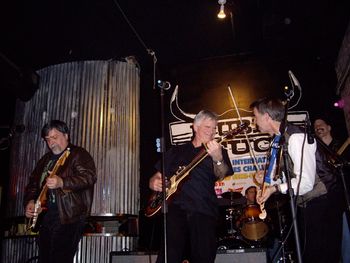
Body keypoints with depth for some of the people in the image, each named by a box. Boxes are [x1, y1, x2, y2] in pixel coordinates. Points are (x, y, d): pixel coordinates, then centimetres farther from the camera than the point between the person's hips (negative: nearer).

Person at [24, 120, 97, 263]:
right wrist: (30, 201, 5)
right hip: (45, 217, 8)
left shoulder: (79, 154, -3)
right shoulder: (45, 160, 20)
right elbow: (33, 182, 24)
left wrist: (61, 182, -29)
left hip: (69, 217, -7)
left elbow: (89, 177, -18)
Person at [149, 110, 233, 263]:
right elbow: (157, 177, 21)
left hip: (204, 212, 0)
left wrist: (217, 158, -29)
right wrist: (155, 183, -3)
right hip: (176, 208, 0)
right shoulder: (176, 151, 19)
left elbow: (221, 175, -7)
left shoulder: (218, 151, 13)